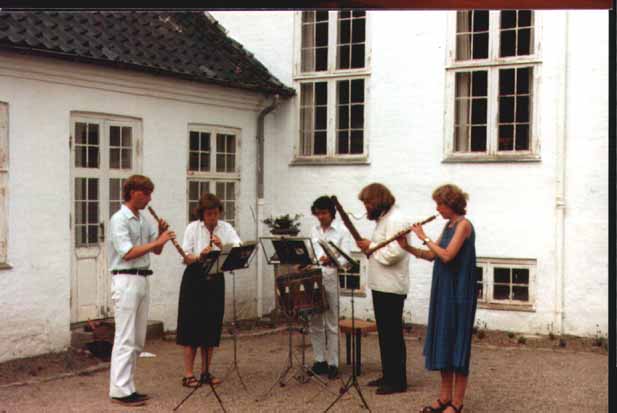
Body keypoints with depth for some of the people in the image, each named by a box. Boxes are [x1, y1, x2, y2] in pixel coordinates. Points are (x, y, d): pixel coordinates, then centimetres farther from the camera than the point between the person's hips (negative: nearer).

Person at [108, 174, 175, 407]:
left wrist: (161, 235, -2)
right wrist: (158, 241, -18)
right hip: (126, 281, -9)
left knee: (138, 340, 11)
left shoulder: (143, 220, 15)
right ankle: (120, 391, -3)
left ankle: (127, 386, 18)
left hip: (142, 281, 9)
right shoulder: (119, 220, -10)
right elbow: (127, 253, -19)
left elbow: (156, 251, 17)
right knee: (125, 339, -7)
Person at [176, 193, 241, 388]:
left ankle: (206, 372, 18)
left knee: (212, 326, 7)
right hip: (194, 279, -3)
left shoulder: (226, 228, 2)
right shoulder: (193, 228, -3)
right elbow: (185, 258, -9)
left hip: (216, 280, 3)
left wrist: (222, 246, -27)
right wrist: (200, 256, -27)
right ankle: (188, 374, 4)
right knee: (192, 325, -2)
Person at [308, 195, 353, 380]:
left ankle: (333, 364, 3)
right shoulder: (313, 231, 13)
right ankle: (319, 361, 16)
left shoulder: (342, 232, 0)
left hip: (331, 279, -4)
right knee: (315, 323, 7)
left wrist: (331, 260, -28)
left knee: (332, 324, -2)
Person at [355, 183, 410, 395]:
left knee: (393, 334, -4)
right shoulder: (383, 219, 16)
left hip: (391, 288, -10)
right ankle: (388, 375, 24)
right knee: (384, 332, 15)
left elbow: (393, 253, -26)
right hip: (381, 286, 10)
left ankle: (398, 381, 3)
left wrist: (371, 246, -15)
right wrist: (369, 247, 5)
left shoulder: (395, 220, -17)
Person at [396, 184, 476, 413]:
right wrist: (407, 247, 1)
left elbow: (446, 255, -22)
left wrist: (424, 238, -14)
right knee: (443, 342, 11)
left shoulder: (463, 224, -13)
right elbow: (431, 255, 13)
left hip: (459, 293, -9)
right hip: (443, 291, 9)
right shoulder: (449, 225, 13)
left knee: (457, 344, -3)